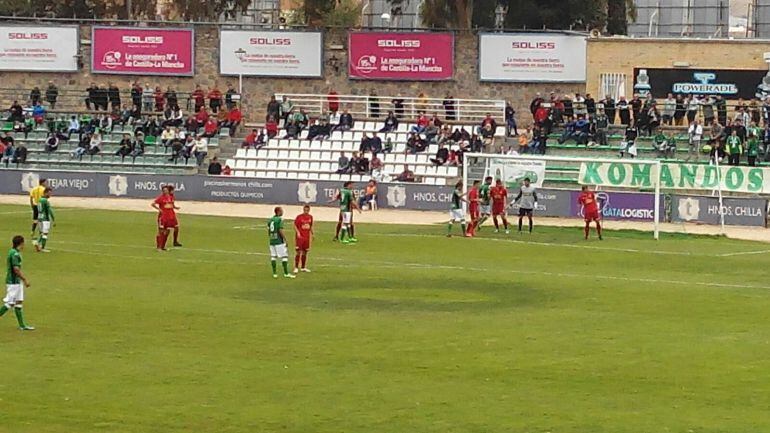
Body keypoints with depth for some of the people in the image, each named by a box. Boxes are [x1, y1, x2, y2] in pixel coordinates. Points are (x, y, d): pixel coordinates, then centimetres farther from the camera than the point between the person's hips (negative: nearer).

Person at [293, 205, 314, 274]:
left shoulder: (310, 217, 8)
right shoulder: (299, 217, -9)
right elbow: (295, 225, -7)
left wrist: (312, 234, 17)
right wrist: (297, 232, -20)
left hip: (307, 237, 6)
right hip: (300, 237, -6)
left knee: (305, 252, 11)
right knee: (298, 252, -9)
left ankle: (303, 267, 20)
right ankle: (296, 267, -6)